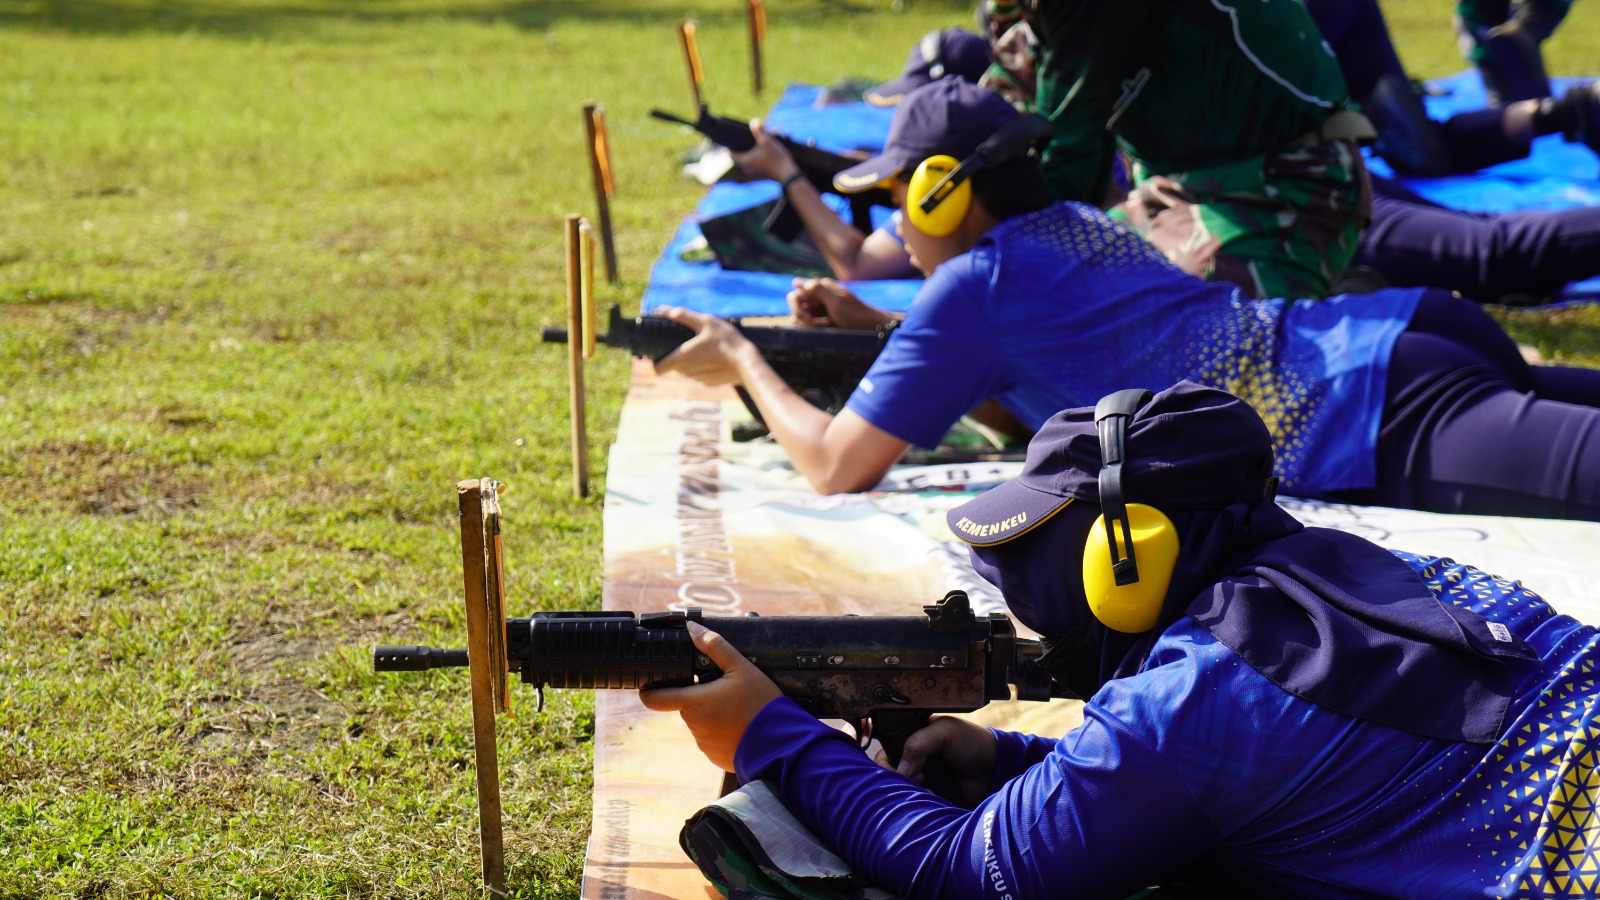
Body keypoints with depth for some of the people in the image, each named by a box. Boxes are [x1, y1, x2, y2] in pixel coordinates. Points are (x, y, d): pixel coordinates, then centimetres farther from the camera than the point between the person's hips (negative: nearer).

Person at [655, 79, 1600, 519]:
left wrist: (744, 360, 22)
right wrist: (880, 330, 33)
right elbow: (1024, 404, 42)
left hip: (1375, 425, -9)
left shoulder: (973, 285, 0)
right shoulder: (1075, 224, 24)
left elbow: (838, 466, 5)